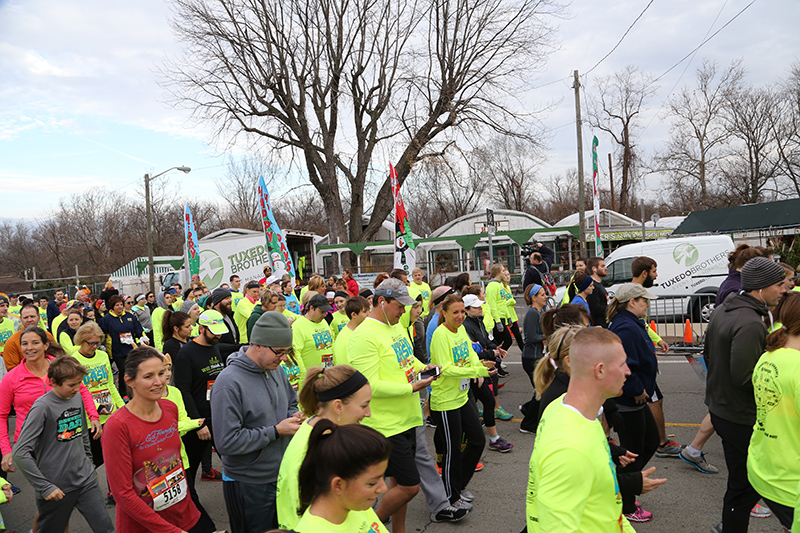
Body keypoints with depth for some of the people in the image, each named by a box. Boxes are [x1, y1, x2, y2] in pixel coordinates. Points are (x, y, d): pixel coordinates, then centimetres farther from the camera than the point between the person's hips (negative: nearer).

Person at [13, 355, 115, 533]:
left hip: (86, 481, 5)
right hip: (57, 488, -5)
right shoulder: (42, 407, -17)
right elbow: (20, 453, -19)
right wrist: (45, 487, -17)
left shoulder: (77, 398, 4)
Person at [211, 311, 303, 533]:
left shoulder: (275, 369, 0)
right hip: (248, 485, -7)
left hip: (281, 474, 7)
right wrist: (276, 431, -23)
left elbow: (291, 403, 17)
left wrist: (294, 416, -8)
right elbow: (226, 442, -26)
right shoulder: (229, 383, -24)